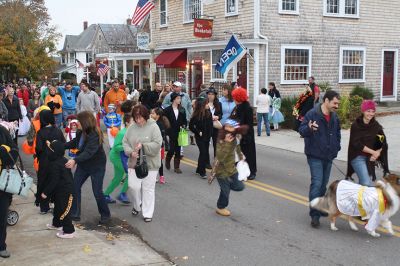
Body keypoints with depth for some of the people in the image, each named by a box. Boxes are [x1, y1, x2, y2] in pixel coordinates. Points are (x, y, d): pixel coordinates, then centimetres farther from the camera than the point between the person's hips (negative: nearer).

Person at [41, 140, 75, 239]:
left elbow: (53, 181, -24)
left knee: (63, 210, -3)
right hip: (67, 188, 11)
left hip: (62, 191, -11)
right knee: (58, 207, 27)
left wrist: (45, 192, -17)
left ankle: (68, 231, 2)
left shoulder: (55, 165, -25)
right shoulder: (63, 160, 2)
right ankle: (56, 224, 46)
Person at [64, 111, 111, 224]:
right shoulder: (81, 133, -5)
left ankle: (105, 215, 20)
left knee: (97, 192, -2)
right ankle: (74, 214, 16)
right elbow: (74, 143, 11)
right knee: (75, 187, 3)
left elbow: (89, 152, -39)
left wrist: (75, 160, -50)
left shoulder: (95, 135, -28)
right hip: (83, 165, 7)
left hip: (97, 166, -7)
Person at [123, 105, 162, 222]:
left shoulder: (153, 127, -10)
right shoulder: (131, 128, 2)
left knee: (148, 188, 5)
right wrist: (131, 152, -14)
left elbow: (157, 144, -16)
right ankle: (137, 206, 31)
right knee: (134, 186, 2)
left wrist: (143, 145, -24)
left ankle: (147, 213, 17)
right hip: (134, 163, 3)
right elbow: (125, 142, 4)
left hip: (150, 164, -3)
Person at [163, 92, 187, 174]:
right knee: (172, 149, -6)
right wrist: (167, 130, -9)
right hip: (172, 133, -3)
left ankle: (176, 167, 12)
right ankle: (167, 160, 25)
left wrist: (184, 126, -9)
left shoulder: (182, 109, 8)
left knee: (178, 150, 4)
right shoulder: (167, 110, -3)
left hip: (180, 132, 3)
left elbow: (185, 120, 10)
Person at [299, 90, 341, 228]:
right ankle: (315, 215, -11)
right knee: (317, 183, -14)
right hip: (315, 156, -7)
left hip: (329, 156, 7)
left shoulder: (334, 117, 9)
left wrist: (336, 147, 12)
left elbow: (337, 133, 24)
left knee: (323, 184, 16)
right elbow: (301, 130, -19)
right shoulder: (312, 114, -15)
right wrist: (309, 128, -40)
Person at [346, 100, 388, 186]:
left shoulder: (376, 126, 3)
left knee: (362, 183, 10)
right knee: (367, 183, -17)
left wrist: (377, 153, -12)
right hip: (358, 157, -4)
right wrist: (373, 152, -14)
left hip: (370, 158, 4)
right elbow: (357, 144, -13)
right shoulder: (356, 125, -8)